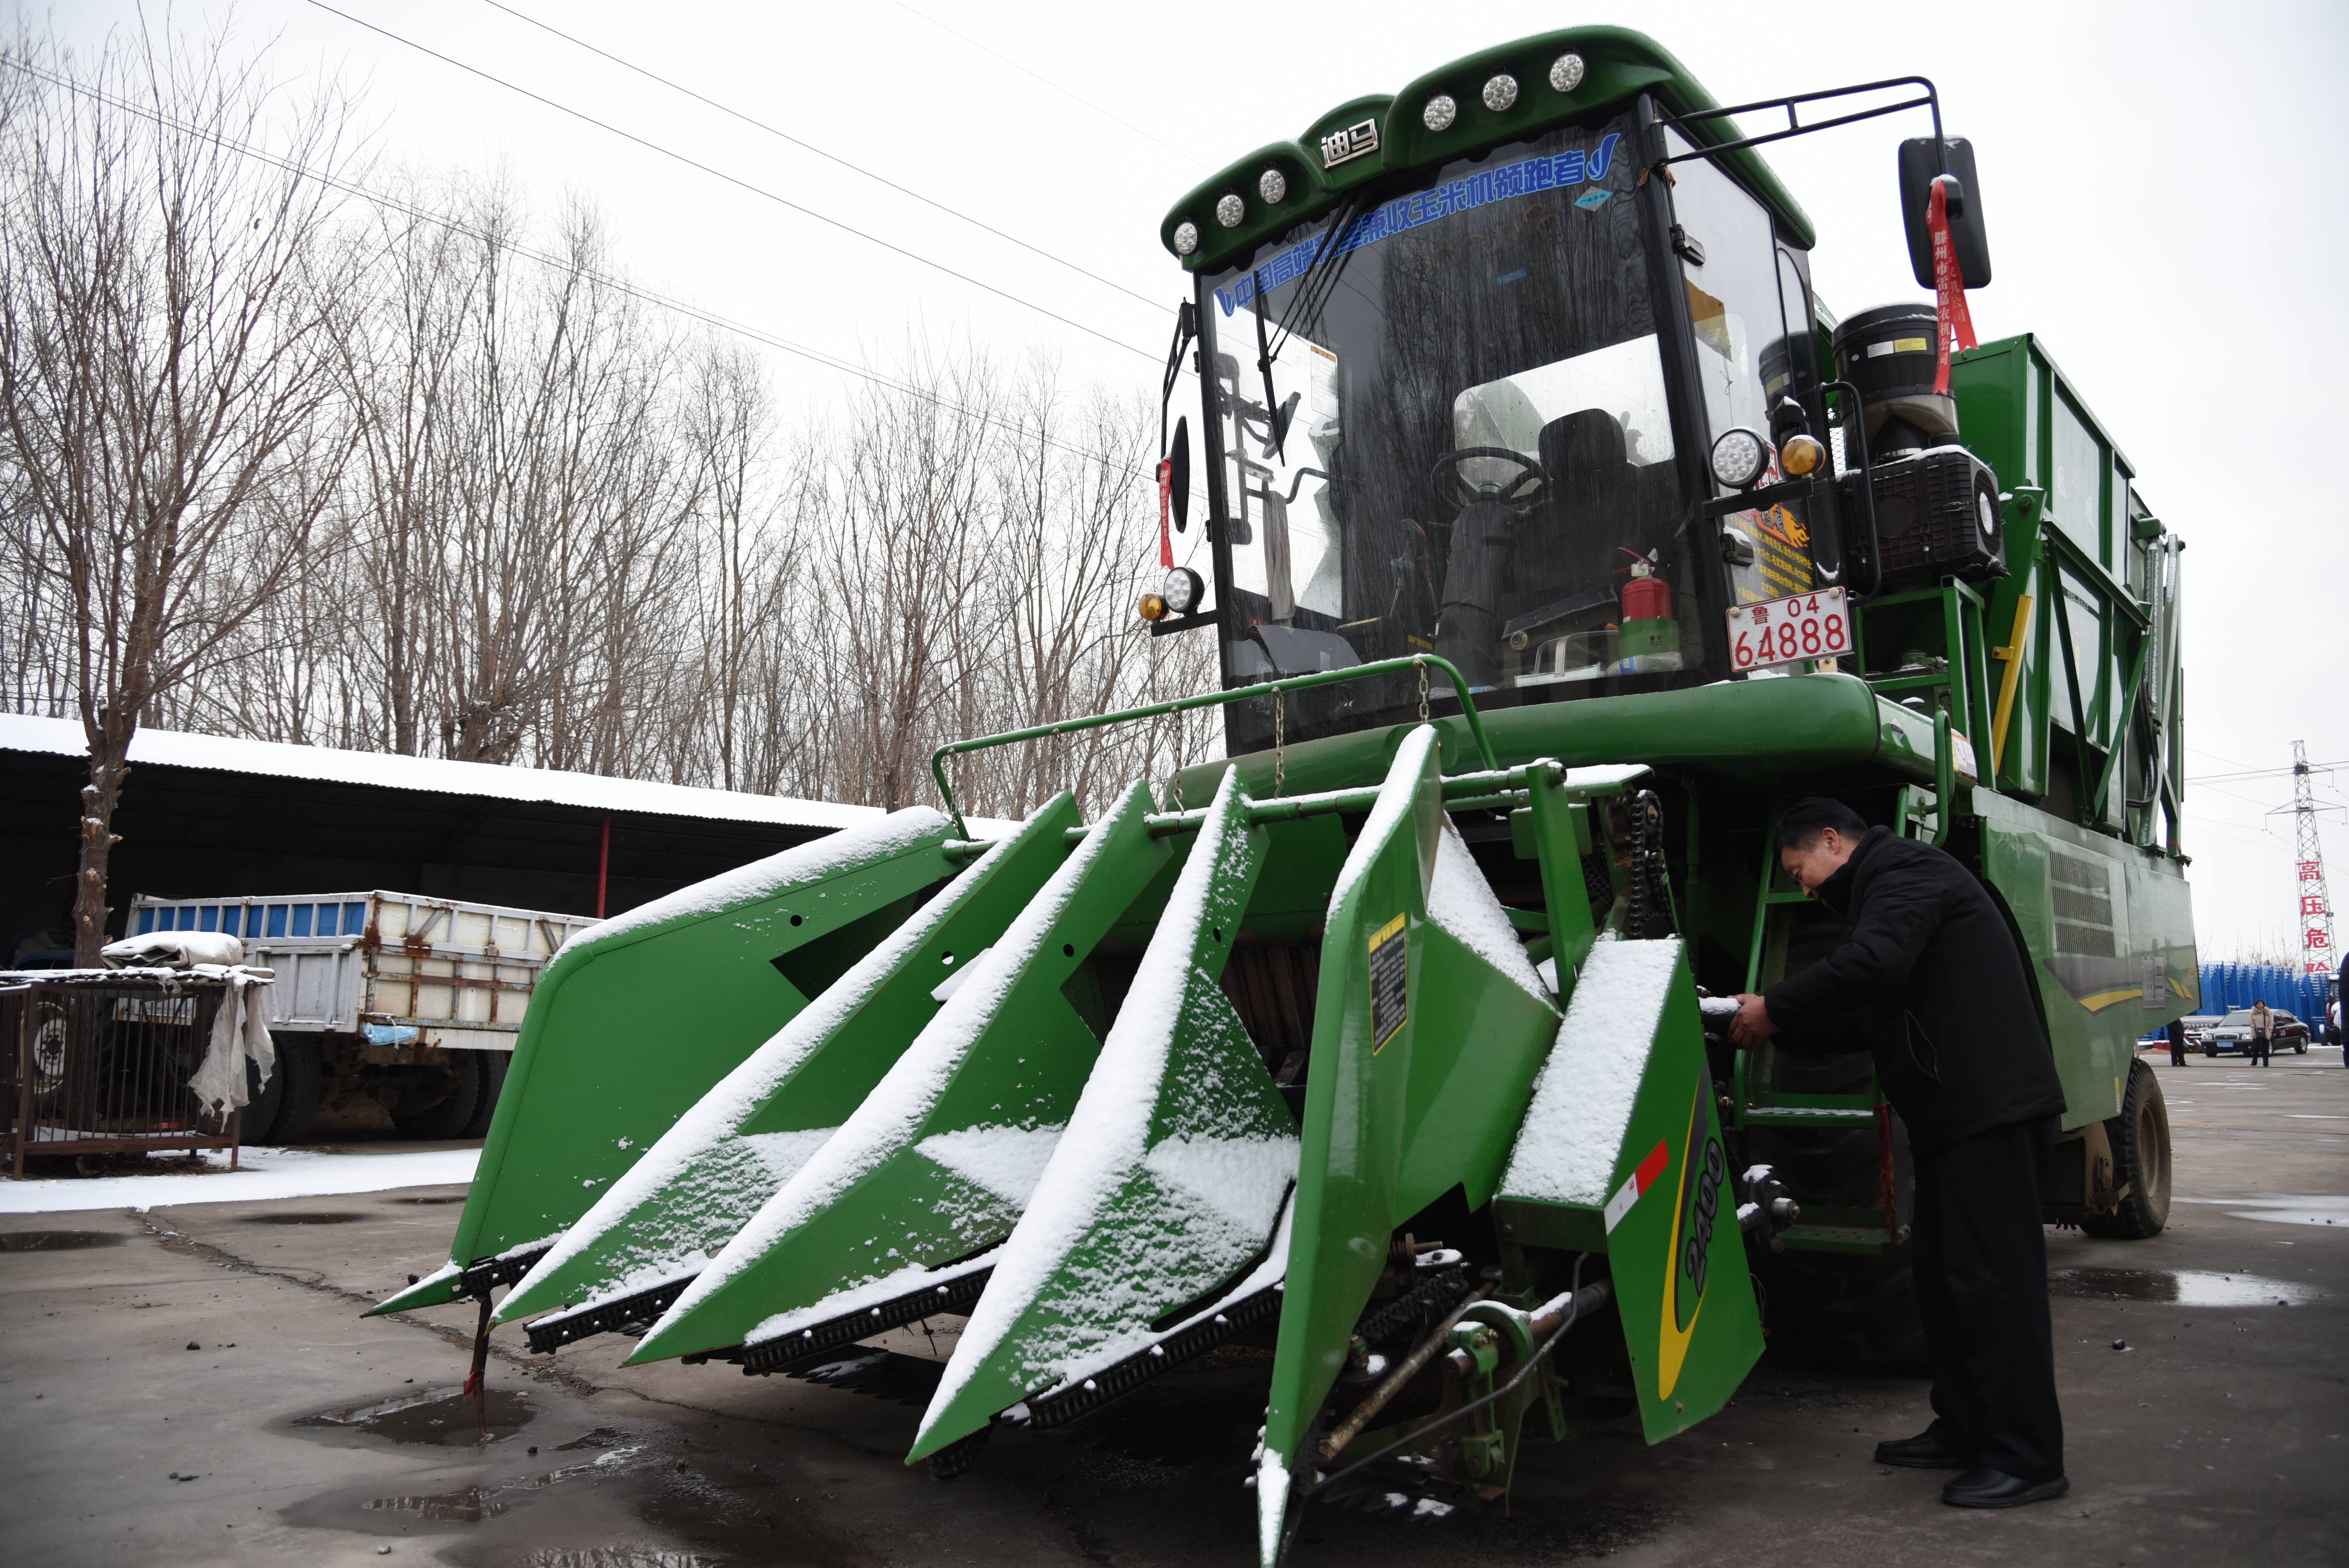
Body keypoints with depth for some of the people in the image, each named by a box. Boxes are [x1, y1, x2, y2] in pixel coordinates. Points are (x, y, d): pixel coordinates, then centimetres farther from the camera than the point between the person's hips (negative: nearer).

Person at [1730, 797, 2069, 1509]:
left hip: (1991, 1105, -11)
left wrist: (1774, 1008, -19)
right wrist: (1778, 1031, 13)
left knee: (1992, 1276, -8)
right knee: (1941, 1270, 14)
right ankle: (1965, 1429, 24)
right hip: (1956, 1111, 11)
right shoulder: (1886, 886, 24)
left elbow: (1872, 965, -28)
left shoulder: (1907, 874, -9)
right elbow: (1866, 1016, 24)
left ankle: (2027, 1457, -2)